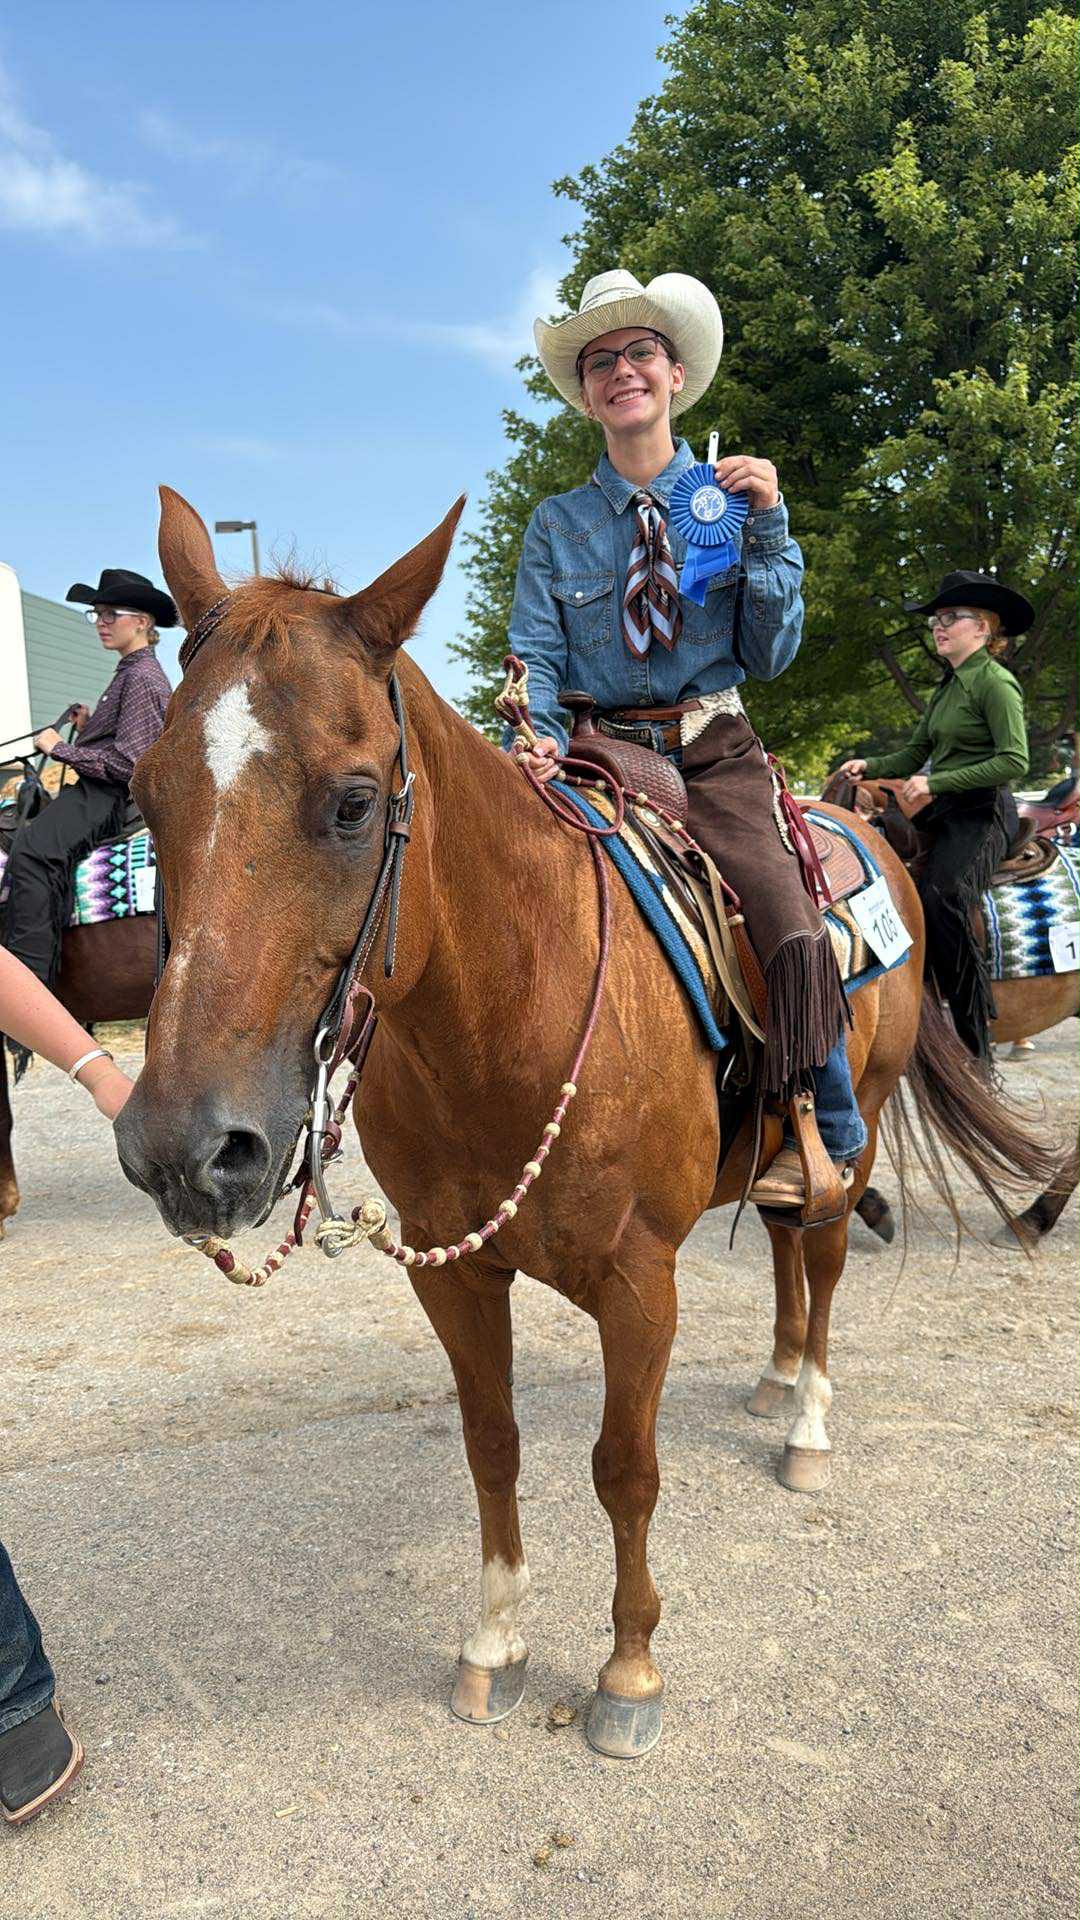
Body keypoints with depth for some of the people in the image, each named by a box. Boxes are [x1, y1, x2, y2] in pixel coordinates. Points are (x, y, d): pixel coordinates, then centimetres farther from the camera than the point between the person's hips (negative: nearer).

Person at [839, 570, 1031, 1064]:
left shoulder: (995, 682, -8)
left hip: (983, 814, -9)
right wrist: (869, 767, 3)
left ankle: (975, 1040, -22)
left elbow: (1015, 760, -18)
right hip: (941, 813, 9)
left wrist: (936, 782, -19)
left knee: (938, 893, -30)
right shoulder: (949, 685, 19)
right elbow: (915, 754, 21)